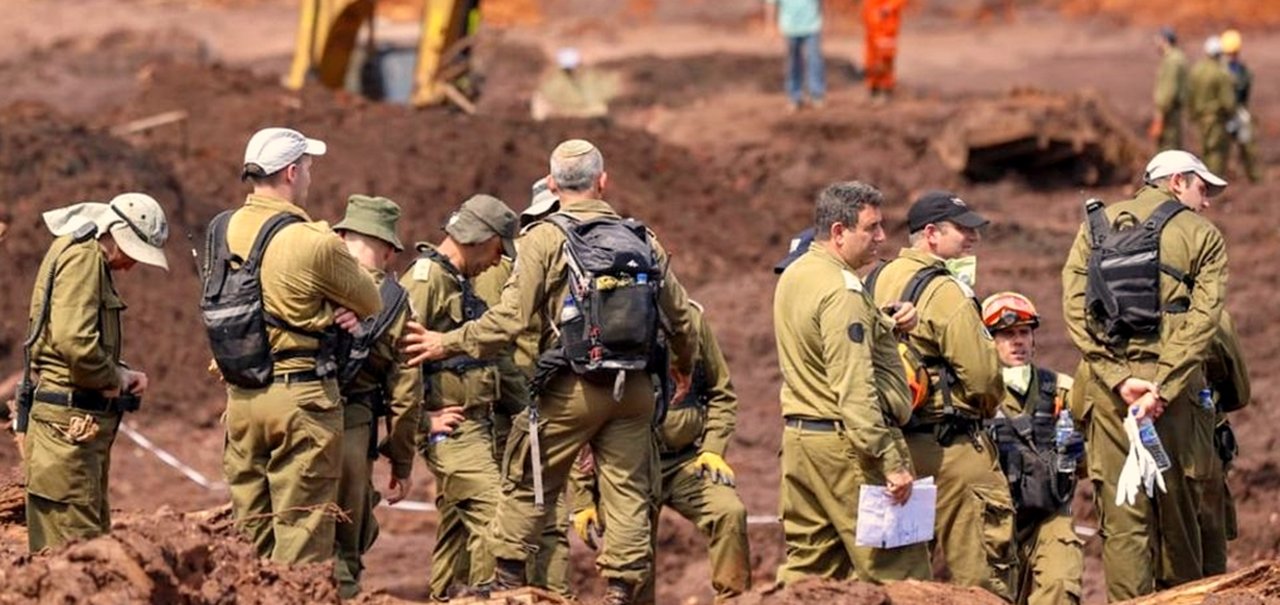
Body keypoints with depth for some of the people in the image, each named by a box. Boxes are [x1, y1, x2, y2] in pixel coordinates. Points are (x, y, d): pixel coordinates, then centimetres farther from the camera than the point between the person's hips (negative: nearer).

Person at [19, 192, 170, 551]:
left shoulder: (92, 259, 20)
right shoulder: (83, 256, -13)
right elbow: (74, 342, -25)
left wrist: (123, 375, 11)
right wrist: (116, 378, -10)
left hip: (84, 425, 11)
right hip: (69, 423, -11)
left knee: (94, 533, 12)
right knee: (74, 542, -12)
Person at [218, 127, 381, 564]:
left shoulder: (225, 230, 4)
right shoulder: (314, 243, -16)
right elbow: (371, 303, -3)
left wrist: (331, 307, 1)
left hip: (240, 394, 6)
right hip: (300, 393, -6)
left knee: (249, 533, 12)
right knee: (302, 536, -2)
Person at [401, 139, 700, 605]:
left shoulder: (545, 239, -7)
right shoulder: (642, 240, 8)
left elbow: (509, 320, -13)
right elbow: (680, 317, 14)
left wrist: (447, 344, 0)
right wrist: (685, 367, 34)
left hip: (571, 390, -4)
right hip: (633, 390, 4)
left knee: (526, 484, 10)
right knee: (627, 492, 7)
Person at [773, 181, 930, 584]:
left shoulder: (793, 276, 13)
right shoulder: (841, 290, -16)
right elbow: (855, 387, -22)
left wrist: (887, 324, 3)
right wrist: (891, 461, -23)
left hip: (798, 434, 9)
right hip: (847, 442, -9)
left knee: (807, 566, 11)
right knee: (896, 570, -7)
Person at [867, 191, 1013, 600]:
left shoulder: (878, 281, 10)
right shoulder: (945, 290, -14)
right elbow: (983, 374, -14)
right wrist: (988, 408, 6)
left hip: (896, 439, 8)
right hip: (949, 444, -8)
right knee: (980, 568, -6)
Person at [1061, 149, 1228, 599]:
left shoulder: (1096, 225, 12)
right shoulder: (1202, 236, 4)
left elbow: (1075, 307, 0)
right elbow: (1202, 318, -10)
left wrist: (1120, 377, -7)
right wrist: (1162, 389, -15)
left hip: (1106, 382, 2)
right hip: (1173, 380, -2)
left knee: (1122, 515, 0)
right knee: (1176, 508, 10)